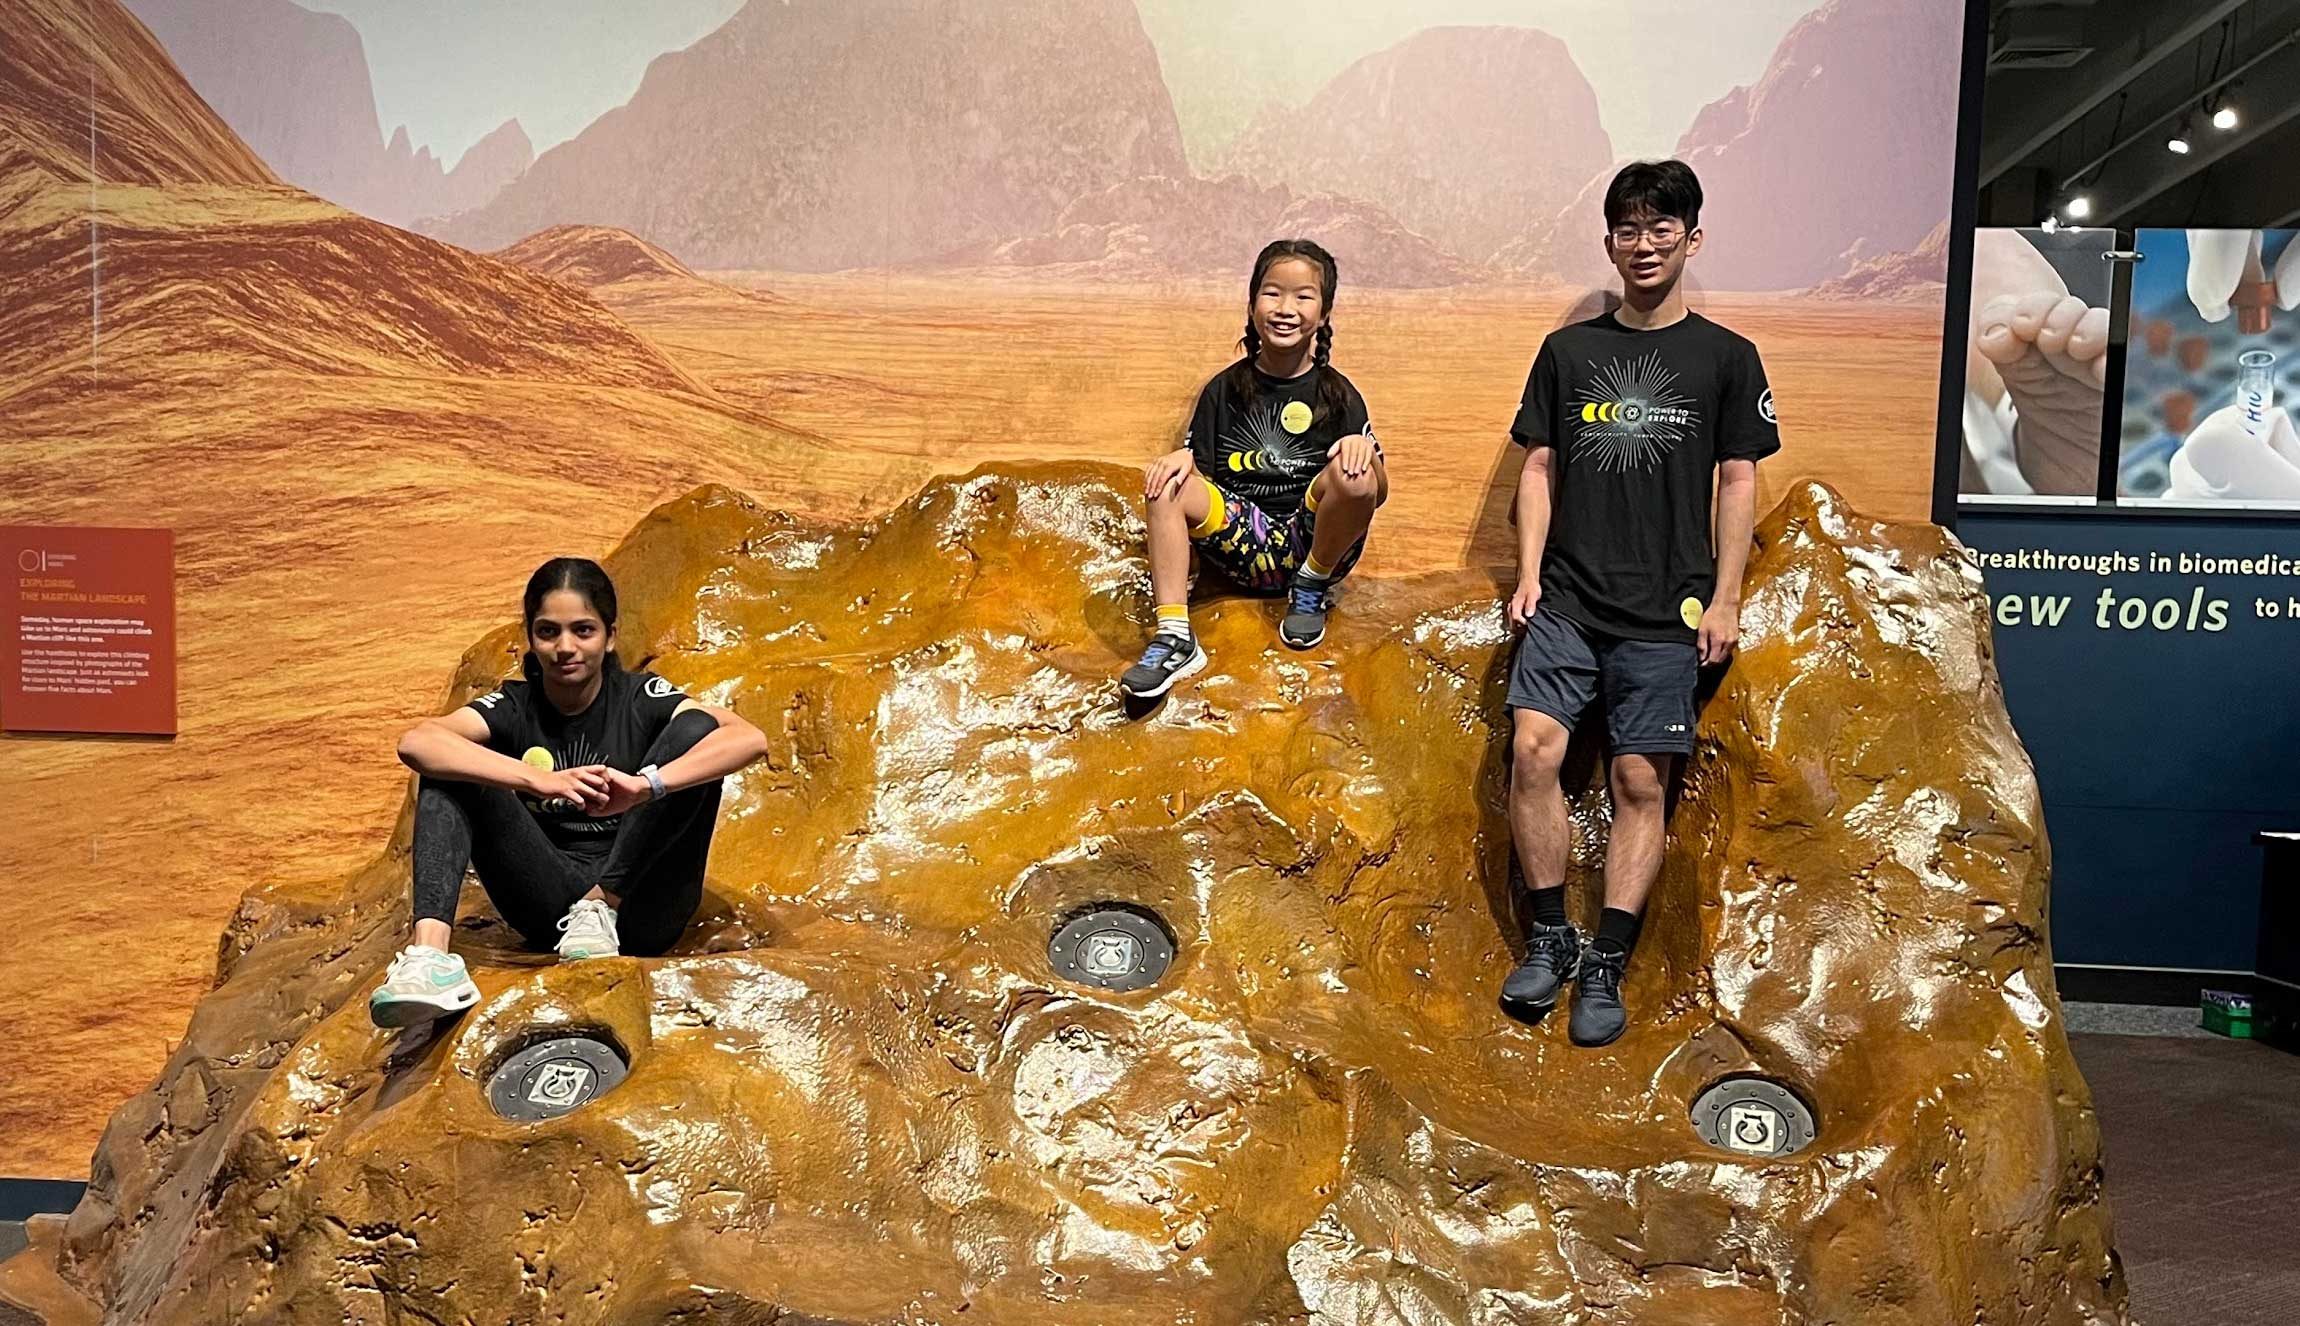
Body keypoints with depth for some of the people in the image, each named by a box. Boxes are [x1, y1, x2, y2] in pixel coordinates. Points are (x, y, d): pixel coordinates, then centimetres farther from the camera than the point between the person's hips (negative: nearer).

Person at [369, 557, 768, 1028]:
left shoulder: (640, 699, -3)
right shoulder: (514, 708, 2)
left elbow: (751, 739, -21)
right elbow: (415, 743, -20)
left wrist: (644, 785, -36)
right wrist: (540, 781, -35)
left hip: (642, 906, -1)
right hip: (550, 908, 2)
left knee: (696, 729, -18)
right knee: (449, 766, -13)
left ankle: (600, 910, -24)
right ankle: (428, 951, -34)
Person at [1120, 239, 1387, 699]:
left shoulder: (1338, 394, 4)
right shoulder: (1226, 389, 7)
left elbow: (1379, 494, 0)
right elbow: (1198, 467, 6)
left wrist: (1364, 448, -22)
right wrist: (1183, 456, -18)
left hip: (1314, 540, -1)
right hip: (1245, 543, 1)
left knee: (1353, 474, -30)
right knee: (1168, 485, -23)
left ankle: (1313, 587, -4)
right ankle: (1174, 638, -28)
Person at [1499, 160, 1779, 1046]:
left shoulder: (1725, 358, 5)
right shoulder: (1568, 350, 11)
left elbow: (1739, 482, 5)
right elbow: (1540, 467, 12)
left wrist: (1724, 599, -1)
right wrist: (1528, 571, 2)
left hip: (1665, 610, -1)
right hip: (1567, 598, 2)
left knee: (1641, 782, -2)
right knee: (1533, 750, -11)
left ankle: (1605, 968, 7)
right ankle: (1550, 939, 5)